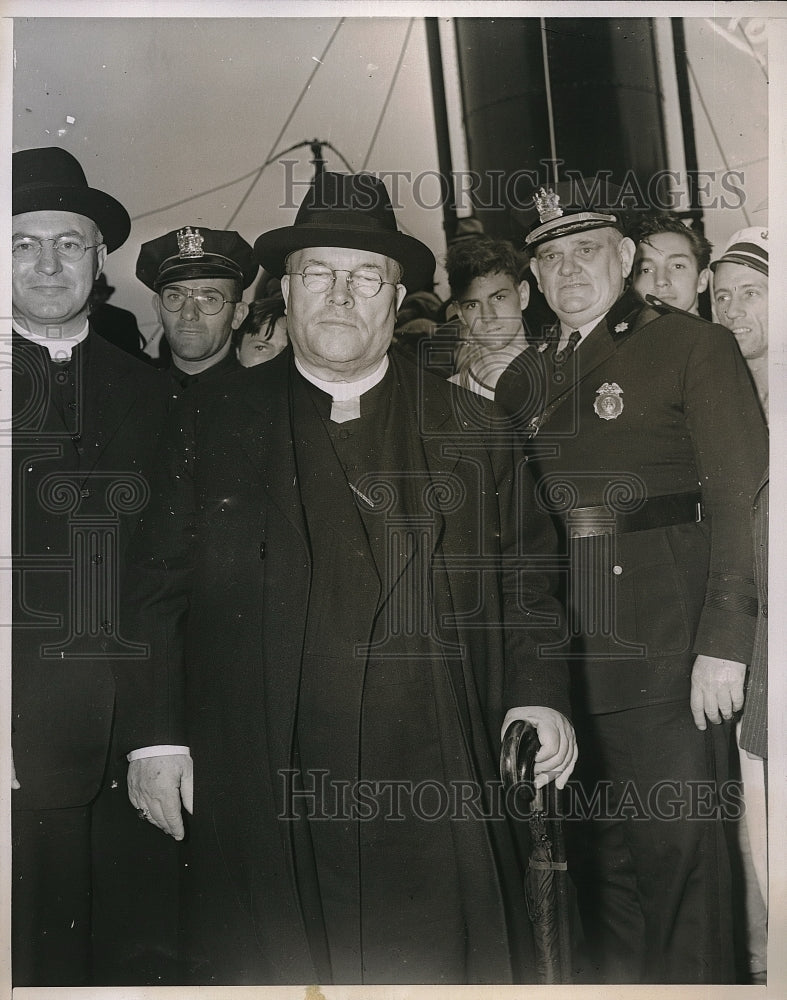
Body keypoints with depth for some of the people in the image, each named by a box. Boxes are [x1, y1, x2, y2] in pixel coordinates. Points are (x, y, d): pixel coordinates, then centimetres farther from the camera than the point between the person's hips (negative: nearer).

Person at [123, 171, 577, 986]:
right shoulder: (213, 422, 6)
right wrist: (158, 734, -2)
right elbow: (160, 587, 4)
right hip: (260, 800, 0)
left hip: (433, 792, 1)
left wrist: (538, 694, -2)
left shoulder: (468, 427, 9)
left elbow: (524, 574, 10)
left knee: (441, 966, 7)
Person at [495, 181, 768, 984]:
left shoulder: (694, 347, -1)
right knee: (600, 861, 17)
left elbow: (740, 502, -8)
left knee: (677, 858, 2)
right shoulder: (523, 381, 15)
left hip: (665, 655, -5)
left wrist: (725, 642, -16)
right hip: (566, 665, 5)